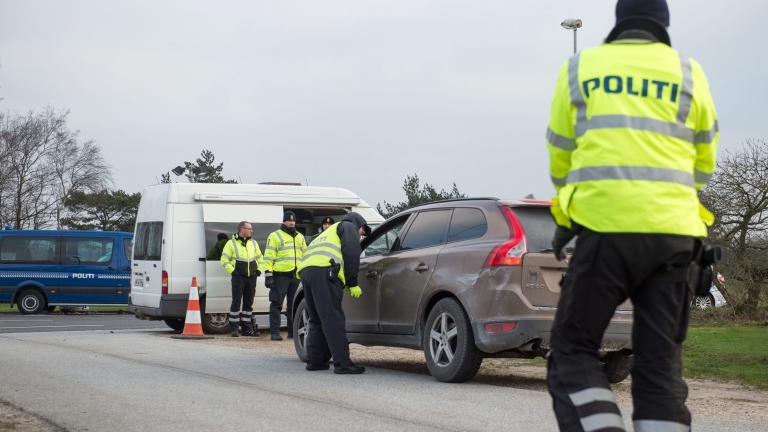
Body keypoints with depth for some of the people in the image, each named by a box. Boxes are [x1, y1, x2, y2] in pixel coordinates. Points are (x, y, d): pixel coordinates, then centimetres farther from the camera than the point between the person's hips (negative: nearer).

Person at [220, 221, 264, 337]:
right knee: (236, 302, -7)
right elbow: (224, 259, -4)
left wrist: (259, 270, 8)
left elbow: (260, 258, 22)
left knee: (249, 303, 9)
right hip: (239, 277, -5)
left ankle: (247, 329, 15)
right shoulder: (231, 243, -2)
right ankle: (234, 329, -2)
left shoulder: (253, 243, 14)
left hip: (251, 277, 5)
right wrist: (232, 271, -13)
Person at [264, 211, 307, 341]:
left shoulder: (300, 237, 19)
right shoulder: (275, 236, 1)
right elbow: (268, 257, -4)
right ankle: (275, 332, -6)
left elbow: (305, 256, 24)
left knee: (294, 305, 9)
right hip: (281, 275, -6)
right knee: (276, 304, -6)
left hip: (297, 276, 6)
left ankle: (293, 331, 15)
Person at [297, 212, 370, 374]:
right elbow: (351, 253, 1)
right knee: (333, 319, -12)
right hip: (323, 271, -8)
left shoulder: (331, 231, 41)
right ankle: (342, 363, -17)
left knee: (317, 319, 17)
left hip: (305, 270, 8)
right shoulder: (348, 227, 18)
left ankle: (314, 360, 16)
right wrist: (352, 283, 1)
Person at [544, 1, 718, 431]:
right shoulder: (689, 73, 11)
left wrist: (570, 211, 33)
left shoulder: (579, 69, 10)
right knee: (661, 363, 7)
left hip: (605, 229, -2)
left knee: (573, 350, 7)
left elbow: (559, 158, 16)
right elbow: (704, 164, 20)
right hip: (673, 232, 2)